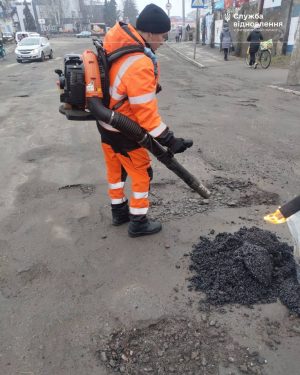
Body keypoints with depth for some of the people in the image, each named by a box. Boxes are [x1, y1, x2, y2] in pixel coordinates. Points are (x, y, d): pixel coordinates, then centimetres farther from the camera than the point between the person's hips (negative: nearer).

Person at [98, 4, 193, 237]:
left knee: (115, 169, 21)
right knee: (143, 174, 7)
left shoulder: (118, 44, -1)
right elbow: (146, 111, -28)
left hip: (106, 122, 9)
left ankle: (119, 211, 39)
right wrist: (169, 140, -23)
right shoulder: (140, 65, -28)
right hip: (122, 131, -9)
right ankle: (138, 223, 20)